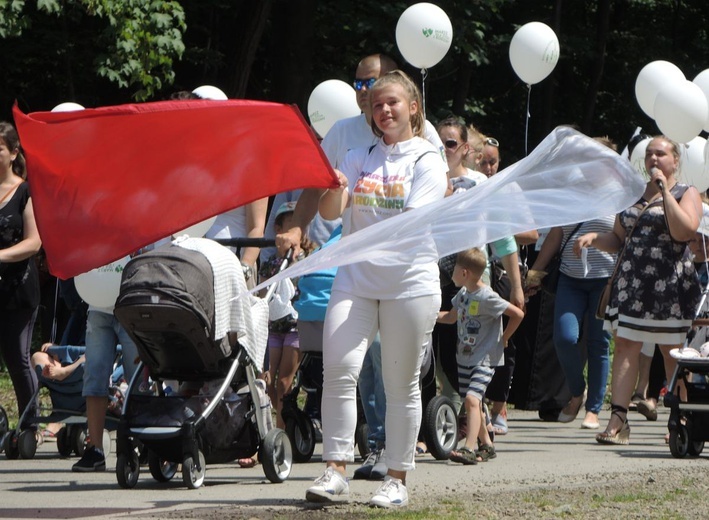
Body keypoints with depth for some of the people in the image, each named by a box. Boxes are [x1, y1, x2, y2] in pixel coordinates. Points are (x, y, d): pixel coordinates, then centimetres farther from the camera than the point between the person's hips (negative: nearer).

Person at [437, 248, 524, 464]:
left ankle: (469, 449, -30)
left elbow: (518, 314, -17)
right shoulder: (463, 294, 7)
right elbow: (451, 317, 24)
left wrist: (503, 339, -9)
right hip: (464, 357, 9)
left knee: (472, 399, -22)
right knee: (472, 403, 15)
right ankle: (486, 445, 30)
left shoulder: (487, 298, -18)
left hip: (485, 359, -9)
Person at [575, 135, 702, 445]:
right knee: (625, 345, -6)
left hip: (669, 283, -5)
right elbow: (618, 239, 22)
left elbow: (685, 230, -16)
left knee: (673, 352, 1)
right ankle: (618, 420, -12)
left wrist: (664, 190, -13)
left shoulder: (686, 194, 3)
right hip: (630, 281, 5)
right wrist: (594, 238, 2)